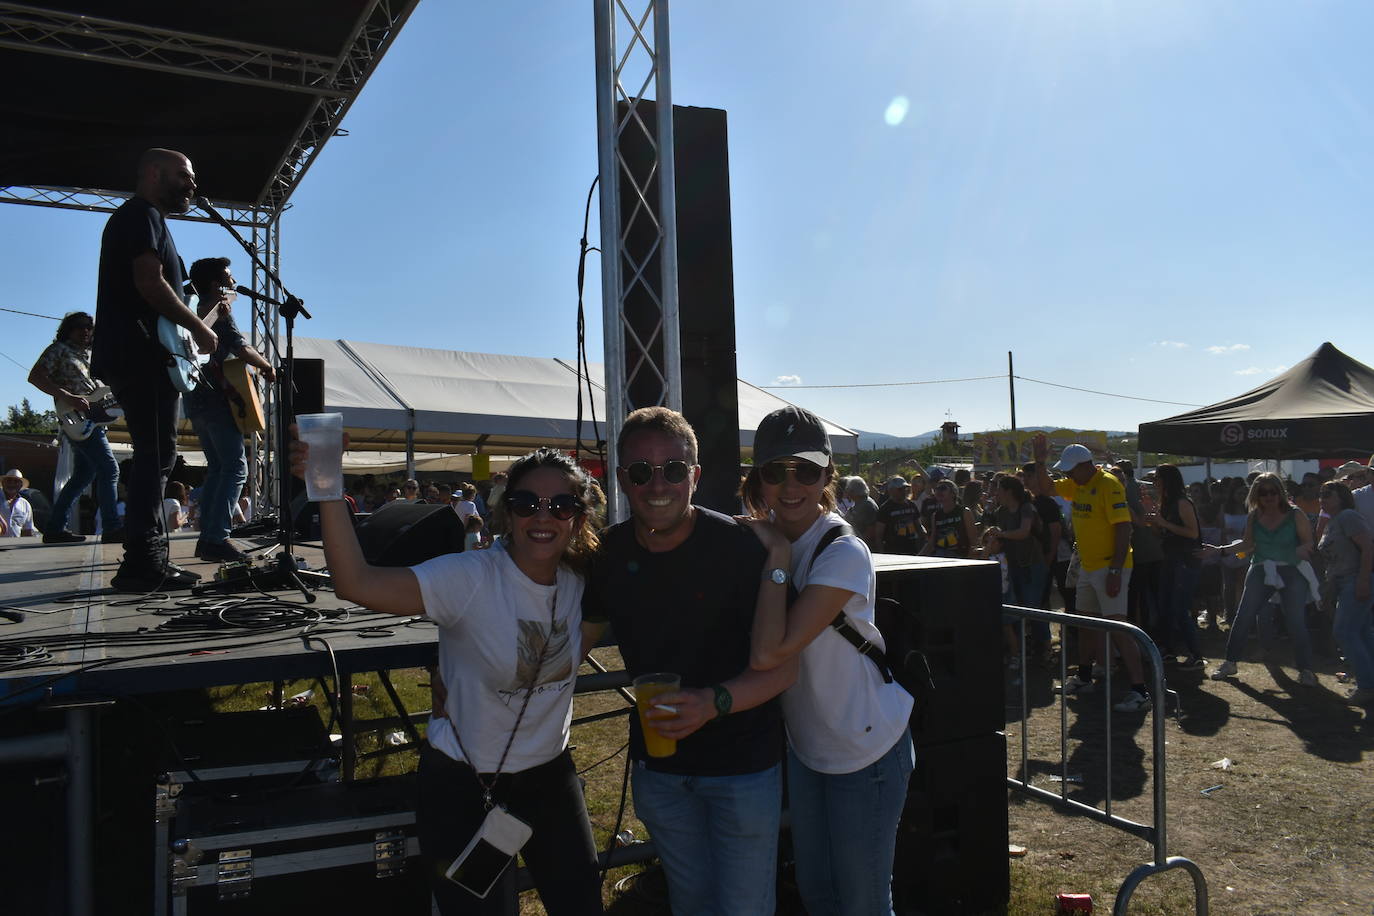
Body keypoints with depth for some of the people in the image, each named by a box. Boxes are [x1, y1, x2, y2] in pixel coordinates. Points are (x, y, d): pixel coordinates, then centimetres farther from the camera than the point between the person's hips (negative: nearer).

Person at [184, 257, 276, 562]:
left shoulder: (195, 309, 20)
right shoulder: (219, 309, -8)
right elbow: (241, 348, -18)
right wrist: (268, 368, -4)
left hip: (195, 399, 10)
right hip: (217, 398, -10)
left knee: (217, 468, 13)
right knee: (235, 467, -11)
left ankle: (207, 538, 10)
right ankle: (217, 538, -18)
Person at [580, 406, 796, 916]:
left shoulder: (738, 546, -21)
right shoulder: (609, 553, -7)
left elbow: (783, 667, -19)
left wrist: (715, 701, -34)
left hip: (742, 762, -4)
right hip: (657, 762, 4)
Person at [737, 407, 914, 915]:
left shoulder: (844, 553, -26)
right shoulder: (759, 536, -4)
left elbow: (769, 654, -35)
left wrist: (778, 555, -29)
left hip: (866, 749, -6)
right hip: (805, 744, 7)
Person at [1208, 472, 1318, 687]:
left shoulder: (1295, 514, -6)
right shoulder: (1254, 516, 4)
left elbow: (1309, 542, -7)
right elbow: (1247, 544, 10)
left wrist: (1302, 549, -29)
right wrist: (1221, 550, 1)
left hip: (1291, 572, -3)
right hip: (1261, 571, 3)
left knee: (1296, 622, -6)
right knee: (1243, 618, 0)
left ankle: (1305, 670, 8)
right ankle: (1230, 663, 10)